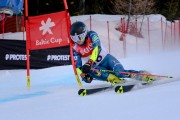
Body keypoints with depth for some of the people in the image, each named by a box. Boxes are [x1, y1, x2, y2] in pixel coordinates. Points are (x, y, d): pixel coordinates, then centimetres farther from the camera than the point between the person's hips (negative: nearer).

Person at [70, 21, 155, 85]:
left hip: (106, 59, -2)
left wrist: (90, 62, -45)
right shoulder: (75, 49, -4)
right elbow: (77, 65, -6)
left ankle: (143, 75, -30)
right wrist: (83, 74, -28)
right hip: (95, 66, 3)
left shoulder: (91, 35, -14)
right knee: (91, 71, -35)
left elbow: (97, 47, -31)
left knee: (120, 72, -32)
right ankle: (114, 79, -44)